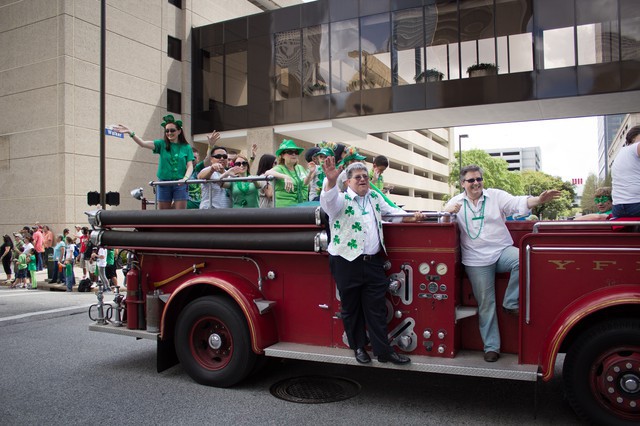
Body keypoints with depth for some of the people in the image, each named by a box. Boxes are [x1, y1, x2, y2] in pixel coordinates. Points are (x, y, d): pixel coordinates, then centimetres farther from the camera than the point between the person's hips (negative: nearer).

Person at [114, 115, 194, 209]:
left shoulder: (186, 147, 5)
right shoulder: (162, 144, 7)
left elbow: (190, 166, -1)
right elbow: (143, 143, -6)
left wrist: (185, 178, -20)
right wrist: (130, 133, -21)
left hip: (180, 184, -1)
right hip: (164, 183, 2)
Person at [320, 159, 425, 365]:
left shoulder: (375, 197, 14)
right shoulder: (341, 199, -6)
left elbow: (391, 211, 28)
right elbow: (328, 200, -28)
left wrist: (412, 217, 15)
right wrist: (331, 180, -48)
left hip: (374, 262, 4)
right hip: (347, 263, -4)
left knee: (377, 308, 7)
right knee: (351, 308, 9)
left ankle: (383, 351, 16)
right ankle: (358, 347, 27)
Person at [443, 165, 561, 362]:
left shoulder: (496, 196, 5)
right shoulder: (456, 202, 6)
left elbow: (517, 203, -8)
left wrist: (539, 200, -27)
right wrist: (448, 212, -22)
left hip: (502, 251, 1)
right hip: (477, 261, -1)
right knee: (486, 304, 1)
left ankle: (510, 303, -12)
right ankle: (491, 348, 12)